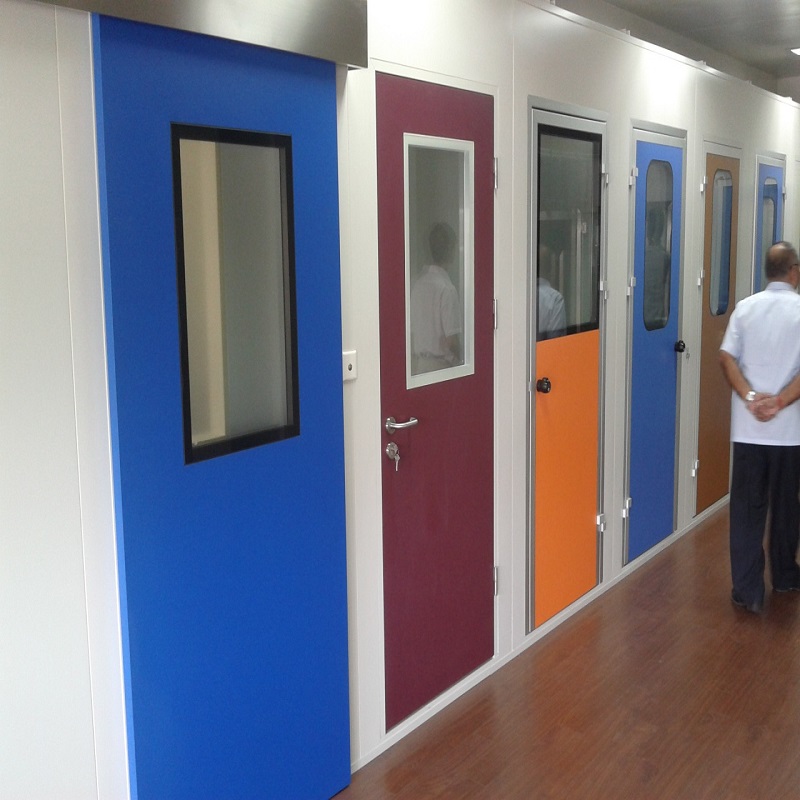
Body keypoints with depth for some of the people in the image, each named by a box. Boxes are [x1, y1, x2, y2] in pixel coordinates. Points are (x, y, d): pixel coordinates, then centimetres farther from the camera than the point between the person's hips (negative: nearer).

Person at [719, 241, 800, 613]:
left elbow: (726, 358, -6)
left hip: (747, 428, 1)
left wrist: (751, 397, -11)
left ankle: (747, 589, 4)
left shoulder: (745, 307, 3)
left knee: (746, 508, 5)